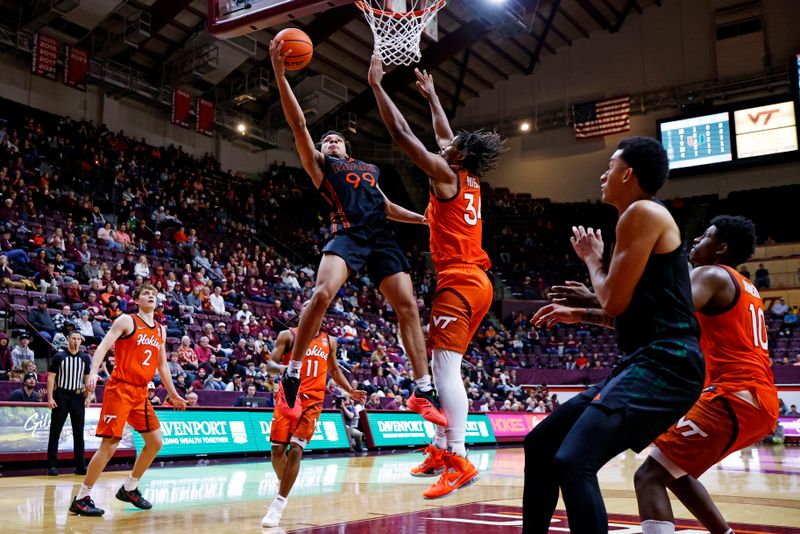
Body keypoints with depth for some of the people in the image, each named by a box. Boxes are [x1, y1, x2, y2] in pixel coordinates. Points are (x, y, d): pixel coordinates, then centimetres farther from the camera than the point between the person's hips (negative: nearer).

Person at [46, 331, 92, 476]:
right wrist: (50, 398, -11)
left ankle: (80, 465, 9)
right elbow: (51, 377, -4)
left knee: (79, 432, 5)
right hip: (61, 395, -3)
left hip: (78, 396, 3)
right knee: (55, 431, -2)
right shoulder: (59, 356, -2)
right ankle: (52, 465, 3)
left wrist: (88, 397, 2)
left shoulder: (85, 358, 7)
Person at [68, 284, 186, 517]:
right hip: (119, 389, -7)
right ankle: (81, 498, 1)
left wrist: (173, 395, 25)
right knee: (110, 444, -10)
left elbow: (162, 365, 24)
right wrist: (93, 372, -30)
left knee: (155, 442, 7)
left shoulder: (160, 330, 16)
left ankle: (129, 489, 23)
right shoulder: (126, 321, -4)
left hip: (141, 393, 7)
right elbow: (103, 346, -14)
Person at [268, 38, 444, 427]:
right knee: (322, 295, -28)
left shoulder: (369, 170, 33)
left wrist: (427, 219, 30)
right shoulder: (319, 164, 18)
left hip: (381, 238, 5)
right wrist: (279, 73, -1)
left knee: (407, 305, -6)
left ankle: (424, 392, -2)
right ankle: (292, 376, -16)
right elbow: (298, 123, 8)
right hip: (347, 235, -5)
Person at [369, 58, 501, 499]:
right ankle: (440, 450, 22)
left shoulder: (446, 176, -6)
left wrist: (377, 85, 0)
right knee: (442, 366, 16)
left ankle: (459, 460, -22)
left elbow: (401, 133, -8)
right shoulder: (471, 181, 16)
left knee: (446, 366, -16)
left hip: (459, 282, -10)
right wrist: (431, 96, 43)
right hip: (476, 281, 10)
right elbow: (445, 137, 33)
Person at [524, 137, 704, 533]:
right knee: (540, 444, 13)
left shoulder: (642, 212, -8)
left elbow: (614, 302, -12)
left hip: (665, 363, -11)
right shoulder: (644, 218, 22)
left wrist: (591, 258, 5)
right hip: (649, 362, 11)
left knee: (573, 462, -24)